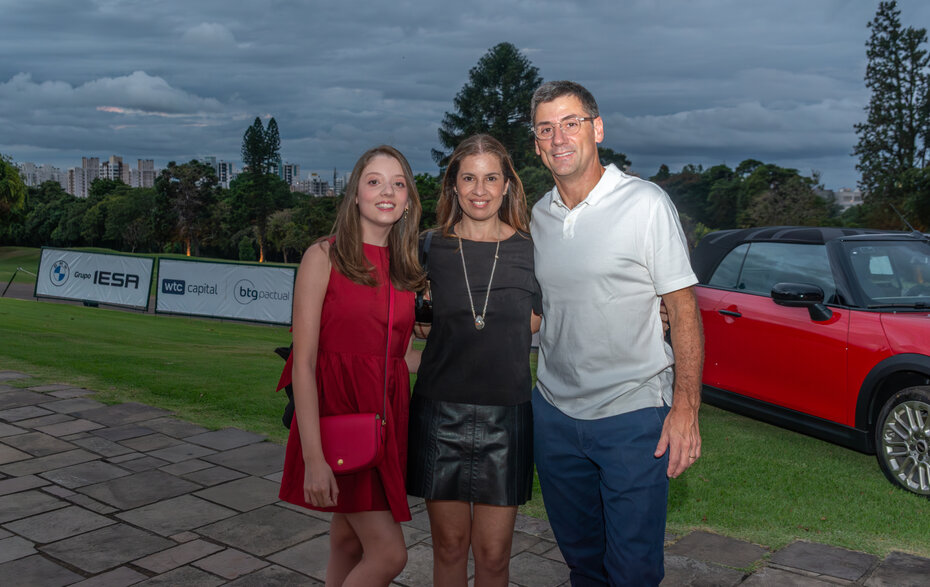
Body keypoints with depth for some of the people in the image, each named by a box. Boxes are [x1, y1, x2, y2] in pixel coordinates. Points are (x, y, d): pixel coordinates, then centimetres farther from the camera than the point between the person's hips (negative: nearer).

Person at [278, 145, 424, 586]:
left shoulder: (405, 268, 8)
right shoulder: (324, 257, -9)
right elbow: (303, 362, -13)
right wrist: (313, 457, -18)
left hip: (389, 414, 6)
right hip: (337, 410, -5)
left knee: (350, 537, 14)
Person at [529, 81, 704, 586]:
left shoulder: (646, 204, -9)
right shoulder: (538, 216, 7)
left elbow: (683, 309, -9)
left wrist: (686, 408, -15)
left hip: (634, 414, -5)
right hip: (555, 410, 5)